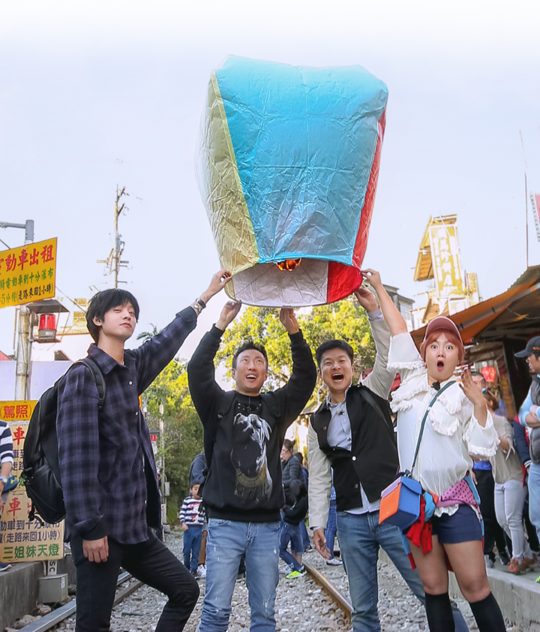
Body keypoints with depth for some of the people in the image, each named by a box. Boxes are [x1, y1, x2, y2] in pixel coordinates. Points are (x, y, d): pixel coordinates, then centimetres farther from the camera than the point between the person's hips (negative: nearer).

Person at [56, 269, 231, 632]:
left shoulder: (131, 369, 11)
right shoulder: (83, 376, -11)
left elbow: (167, 342, 27)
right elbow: (77, 458, -17)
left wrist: (205, 297, 34)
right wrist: (90, 528, -20)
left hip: (135, 525, 9)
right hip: (101, 527, -8)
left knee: (185, 590, 12)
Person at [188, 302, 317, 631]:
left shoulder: (276, 406, 12)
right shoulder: (219, 404, 6)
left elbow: (306, 376, 0)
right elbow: (198, 369, -9)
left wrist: (293, 329, -10)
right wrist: (221, 325, -14)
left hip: (267, 524, 3)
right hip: (226, 521, -2)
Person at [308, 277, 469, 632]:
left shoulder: (372, 394, 6)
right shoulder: (318, 422, 12)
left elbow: (389, 355, -10)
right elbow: (319, 477, 11)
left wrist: (374, 311, -19)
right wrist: (318, 523, 4)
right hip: (351, 520, 3)